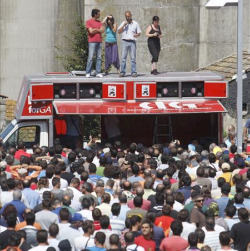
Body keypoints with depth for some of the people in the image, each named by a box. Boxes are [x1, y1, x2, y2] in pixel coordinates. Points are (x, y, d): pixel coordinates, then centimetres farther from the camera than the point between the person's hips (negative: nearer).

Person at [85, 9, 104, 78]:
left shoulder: (99, 22, 16)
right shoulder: (89, 22, -1)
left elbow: (102, 30, 4)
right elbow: (91, 31, -12)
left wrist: (95, 29, -5)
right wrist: (98, 30, 1)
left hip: (99, 42, 6)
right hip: (92, 42, -6)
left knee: (99, 57, 3)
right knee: (90, 57, -9)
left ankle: (98, 72, 6)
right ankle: (88, 73, -7)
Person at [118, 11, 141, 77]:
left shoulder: (135, 23, 10)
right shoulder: (123, 23, 13)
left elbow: (139, 32, 11)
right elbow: (119, 31, 3)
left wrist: (137, 35, -12)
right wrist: (124, 25, -7)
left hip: (132, 42, -1)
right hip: (125, 41, 1)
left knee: (133, 58, -3)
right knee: (123, 57, -4)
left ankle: (134, 72, -1)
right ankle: (122, 72, -2)